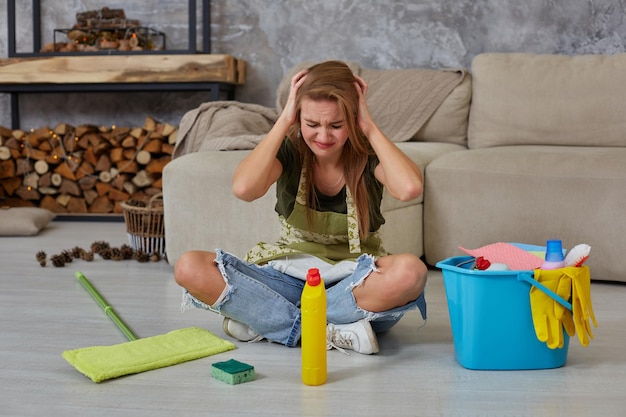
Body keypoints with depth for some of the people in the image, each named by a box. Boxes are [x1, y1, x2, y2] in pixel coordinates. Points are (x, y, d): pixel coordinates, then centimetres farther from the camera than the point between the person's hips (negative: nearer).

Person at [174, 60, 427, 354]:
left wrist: (370, 127, -20)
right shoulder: (289, 149, -5)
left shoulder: (369, 154, -8)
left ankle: (263, 320, -23)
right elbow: (243, 188, -27)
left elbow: (410, 188, -31)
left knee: (410, 272, -37)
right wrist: (283, 121, -19)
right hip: (290, 278, 1)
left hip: (354, 282, -1)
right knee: (189, 268, -22)